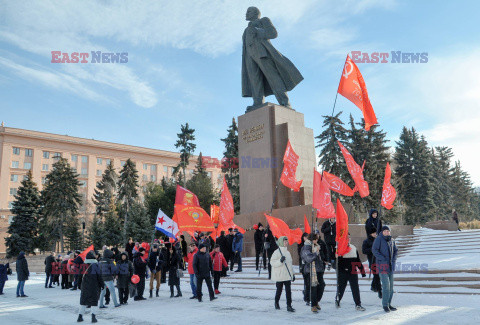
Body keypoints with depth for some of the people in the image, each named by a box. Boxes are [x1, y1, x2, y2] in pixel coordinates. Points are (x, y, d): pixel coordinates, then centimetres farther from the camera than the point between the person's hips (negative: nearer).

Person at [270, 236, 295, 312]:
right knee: (279, 290, 8)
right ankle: (276, 302, 31)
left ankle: (289, 306, 3)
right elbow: (272, 262, -16)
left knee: (288, 290, -1)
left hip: (288, 275, 5)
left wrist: (292, 274, 19)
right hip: (279, 276, -5)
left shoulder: (287, 252, 11)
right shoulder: (277, 252, -10)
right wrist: (280, 261, -29)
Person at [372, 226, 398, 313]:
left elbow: (395, 250, 22)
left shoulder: (391, 240, 10)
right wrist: (382, 259, -17)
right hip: (382, 265, -6)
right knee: (386, 285, -11)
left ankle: (389, 304, 20)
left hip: (390, 266, 6)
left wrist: (394, 260, 8)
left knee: (391, 286, 9)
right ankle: (385, 305, 0)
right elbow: (374, 250, -13)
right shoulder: (379, 239, -8)